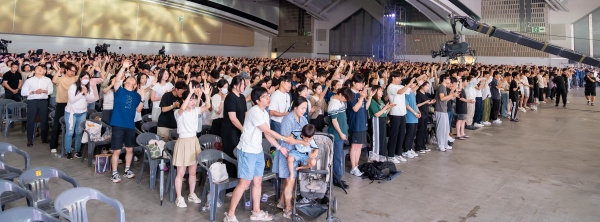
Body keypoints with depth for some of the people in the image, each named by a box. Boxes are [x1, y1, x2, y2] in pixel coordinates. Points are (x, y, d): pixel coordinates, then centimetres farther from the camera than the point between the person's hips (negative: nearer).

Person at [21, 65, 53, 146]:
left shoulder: (48, 80, 9)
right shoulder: (29, 80, 4)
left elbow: (51, 90, 3)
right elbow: (23, 92, 0)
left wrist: (43, 91, -15)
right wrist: (33, 92, -12)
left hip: (43, 101, 1)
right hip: (32, 101, -1)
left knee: (44, 120, 7)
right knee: (31, 120, 0)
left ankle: (45, 137, 22)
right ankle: (30, 139, 7)